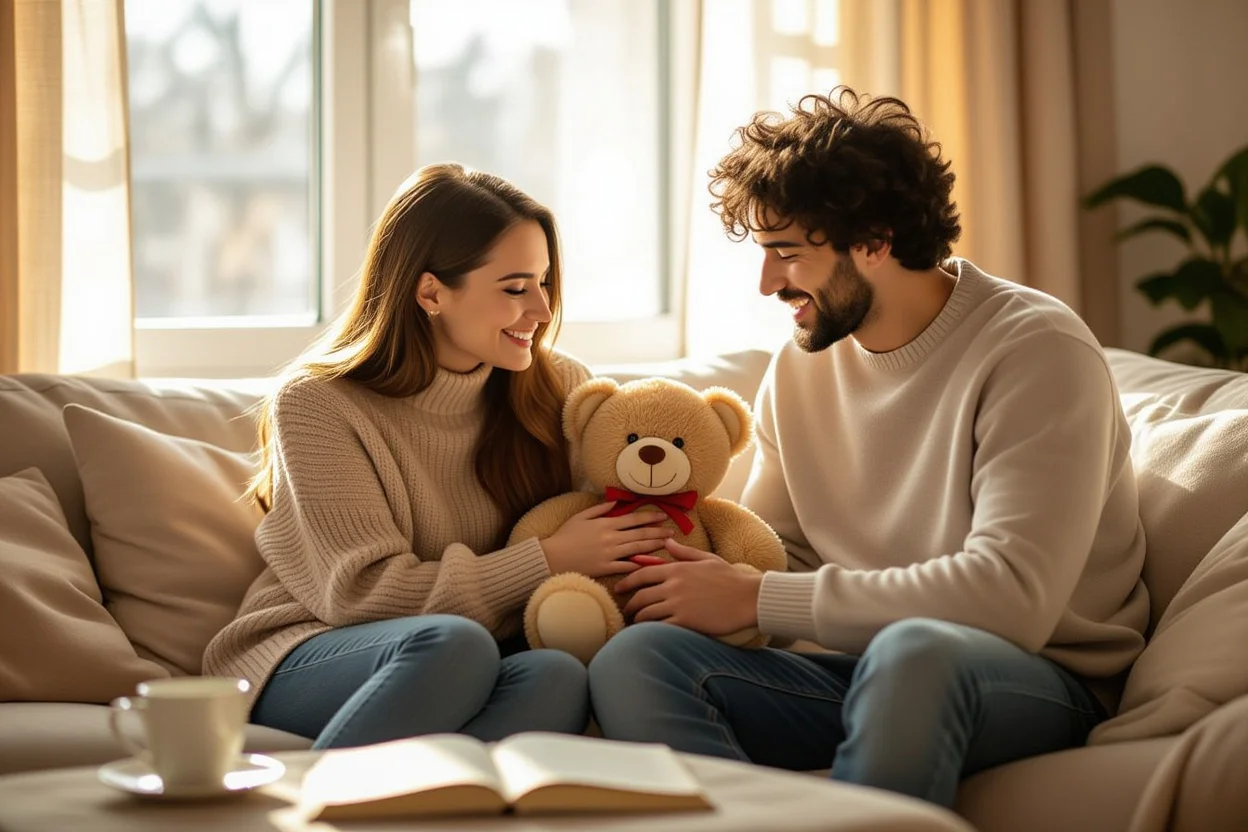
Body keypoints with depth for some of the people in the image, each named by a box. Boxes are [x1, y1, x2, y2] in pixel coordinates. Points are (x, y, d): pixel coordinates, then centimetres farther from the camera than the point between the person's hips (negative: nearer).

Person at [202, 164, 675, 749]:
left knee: (558, 676, -33)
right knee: (452, 642, -37)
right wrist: (549, 560, -13)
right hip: (316, 653, -4)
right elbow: (361, 591, -12)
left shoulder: (559, 389, 8)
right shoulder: (317, 404, -6)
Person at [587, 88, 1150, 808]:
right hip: (860, 667, 6)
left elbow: (1012, 594, -22)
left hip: (1035, 681, -5)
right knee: (634, 659, -22)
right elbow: (776, 550, 17)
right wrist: (702, 577, -8)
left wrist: (758, 599, -19)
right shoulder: (799, 368, 10)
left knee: (912, 651, -41)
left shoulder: (1035, 349, -10)